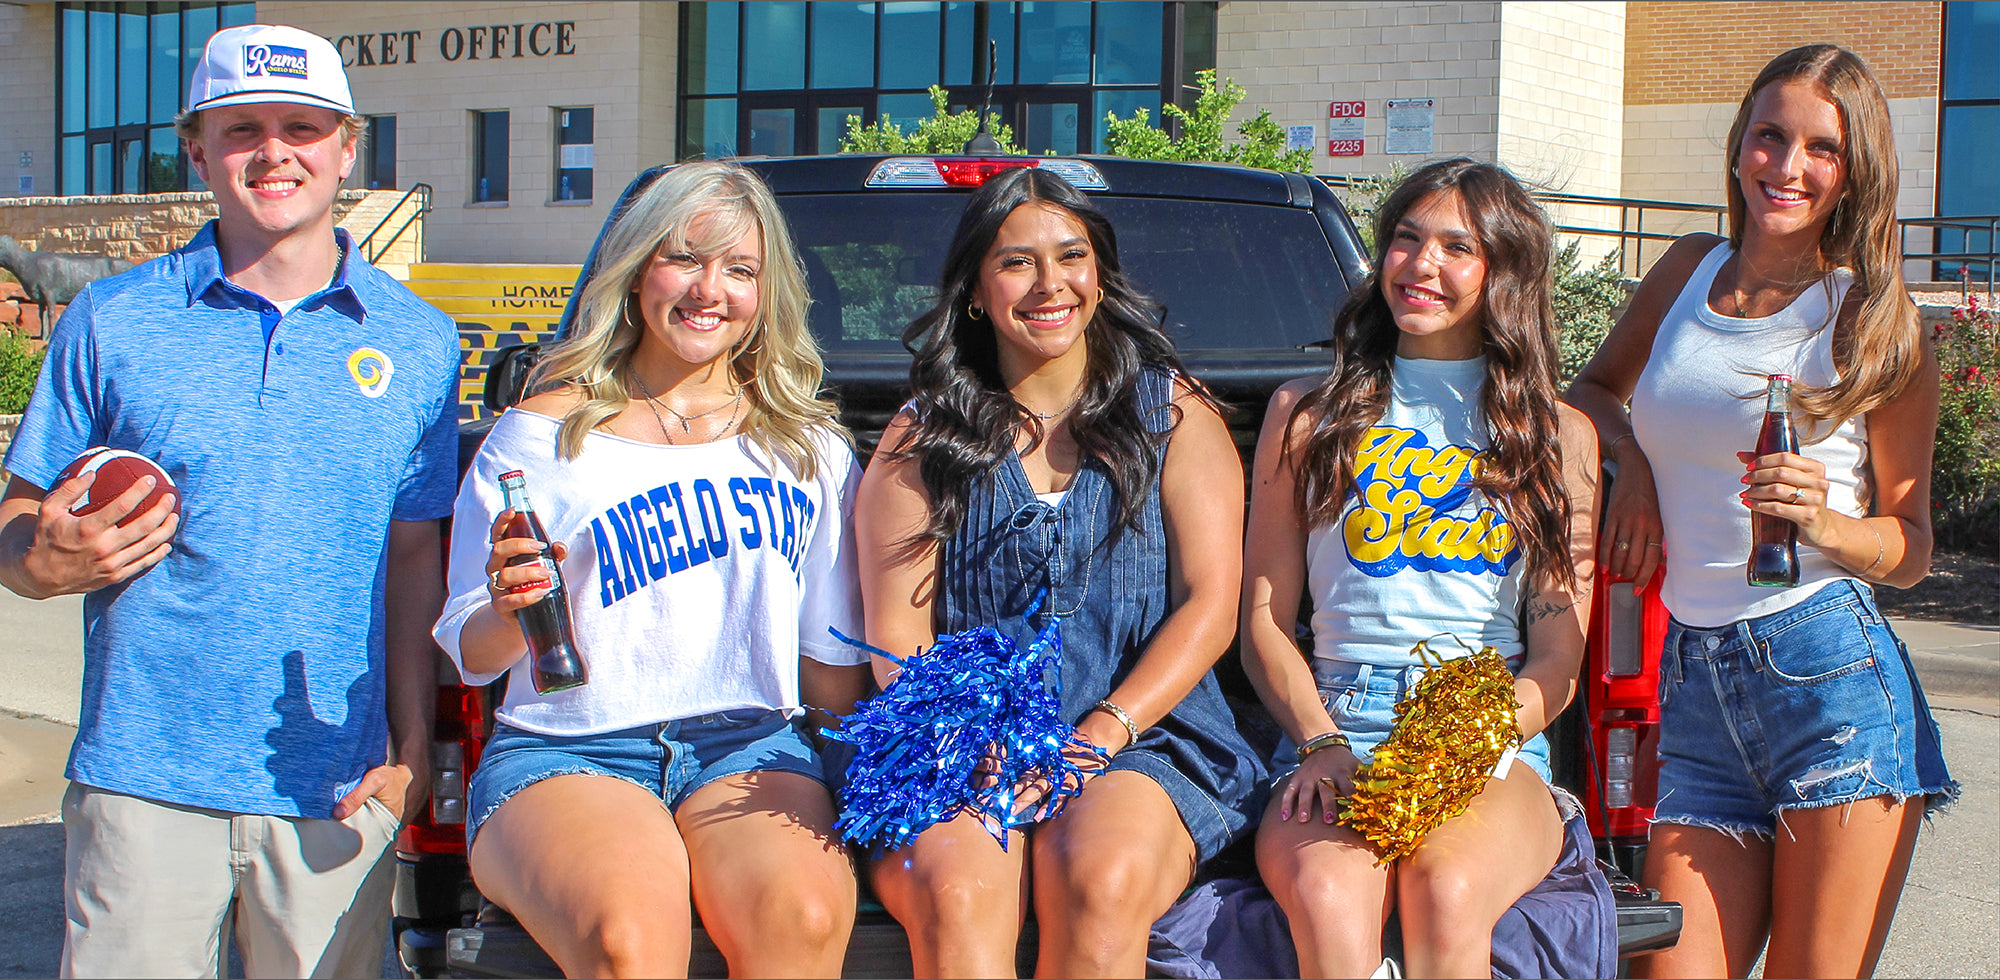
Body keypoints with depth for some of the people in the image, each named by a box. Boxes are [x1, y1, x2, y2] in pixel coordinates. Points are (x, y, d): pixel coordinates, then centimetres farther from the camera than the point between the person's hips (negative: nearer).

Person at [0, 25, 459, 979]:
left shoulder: (415, 342, 6)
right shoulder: (112, 320, 3)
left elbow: (415, 560, 9)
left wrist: (411, 747, 2)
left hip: (337, 792, 1)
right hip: (143, 784, -1)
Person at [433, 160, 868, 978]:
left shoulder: (811, 448, 15)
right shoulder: (541, 434, 8)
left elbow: (835, 665, 17)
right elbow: (471, 655, 7)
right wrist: (509, 610, -15)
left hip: (750, 746, 2)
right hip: (563, 753, -2)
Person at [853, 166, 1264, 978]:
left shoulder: (1174, 412, 12)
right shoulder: (919, 438, 14)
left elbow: (1210, 607, 3)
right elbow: (896, 634, 6)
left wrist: (1099, 736, -12)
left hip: (1147, 737, 0)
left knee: (1101, 882, -35)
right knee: (953, 896, -34)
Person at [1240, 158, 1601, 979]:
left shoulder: (1560, 434, 14)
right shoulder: (1307, 413, 15)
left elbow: (1559, 661, 8)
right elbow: (1264, 623, 12)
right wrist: (1322, 745, -7)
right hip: (1334, 730, 0)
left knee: (1447, 894, -36)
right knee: (1327, 898, -35)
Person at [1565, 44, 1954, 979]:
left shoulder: (1871, 318, 2)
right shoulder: (1688, 270, 13)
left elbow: (1911, 546, 5)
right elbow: (1593, 388, 31)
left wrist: (1821, 524, -17)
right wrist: (1631, 463, 9)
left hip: (1830, 672, -3)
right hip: (1694, 687, 4)